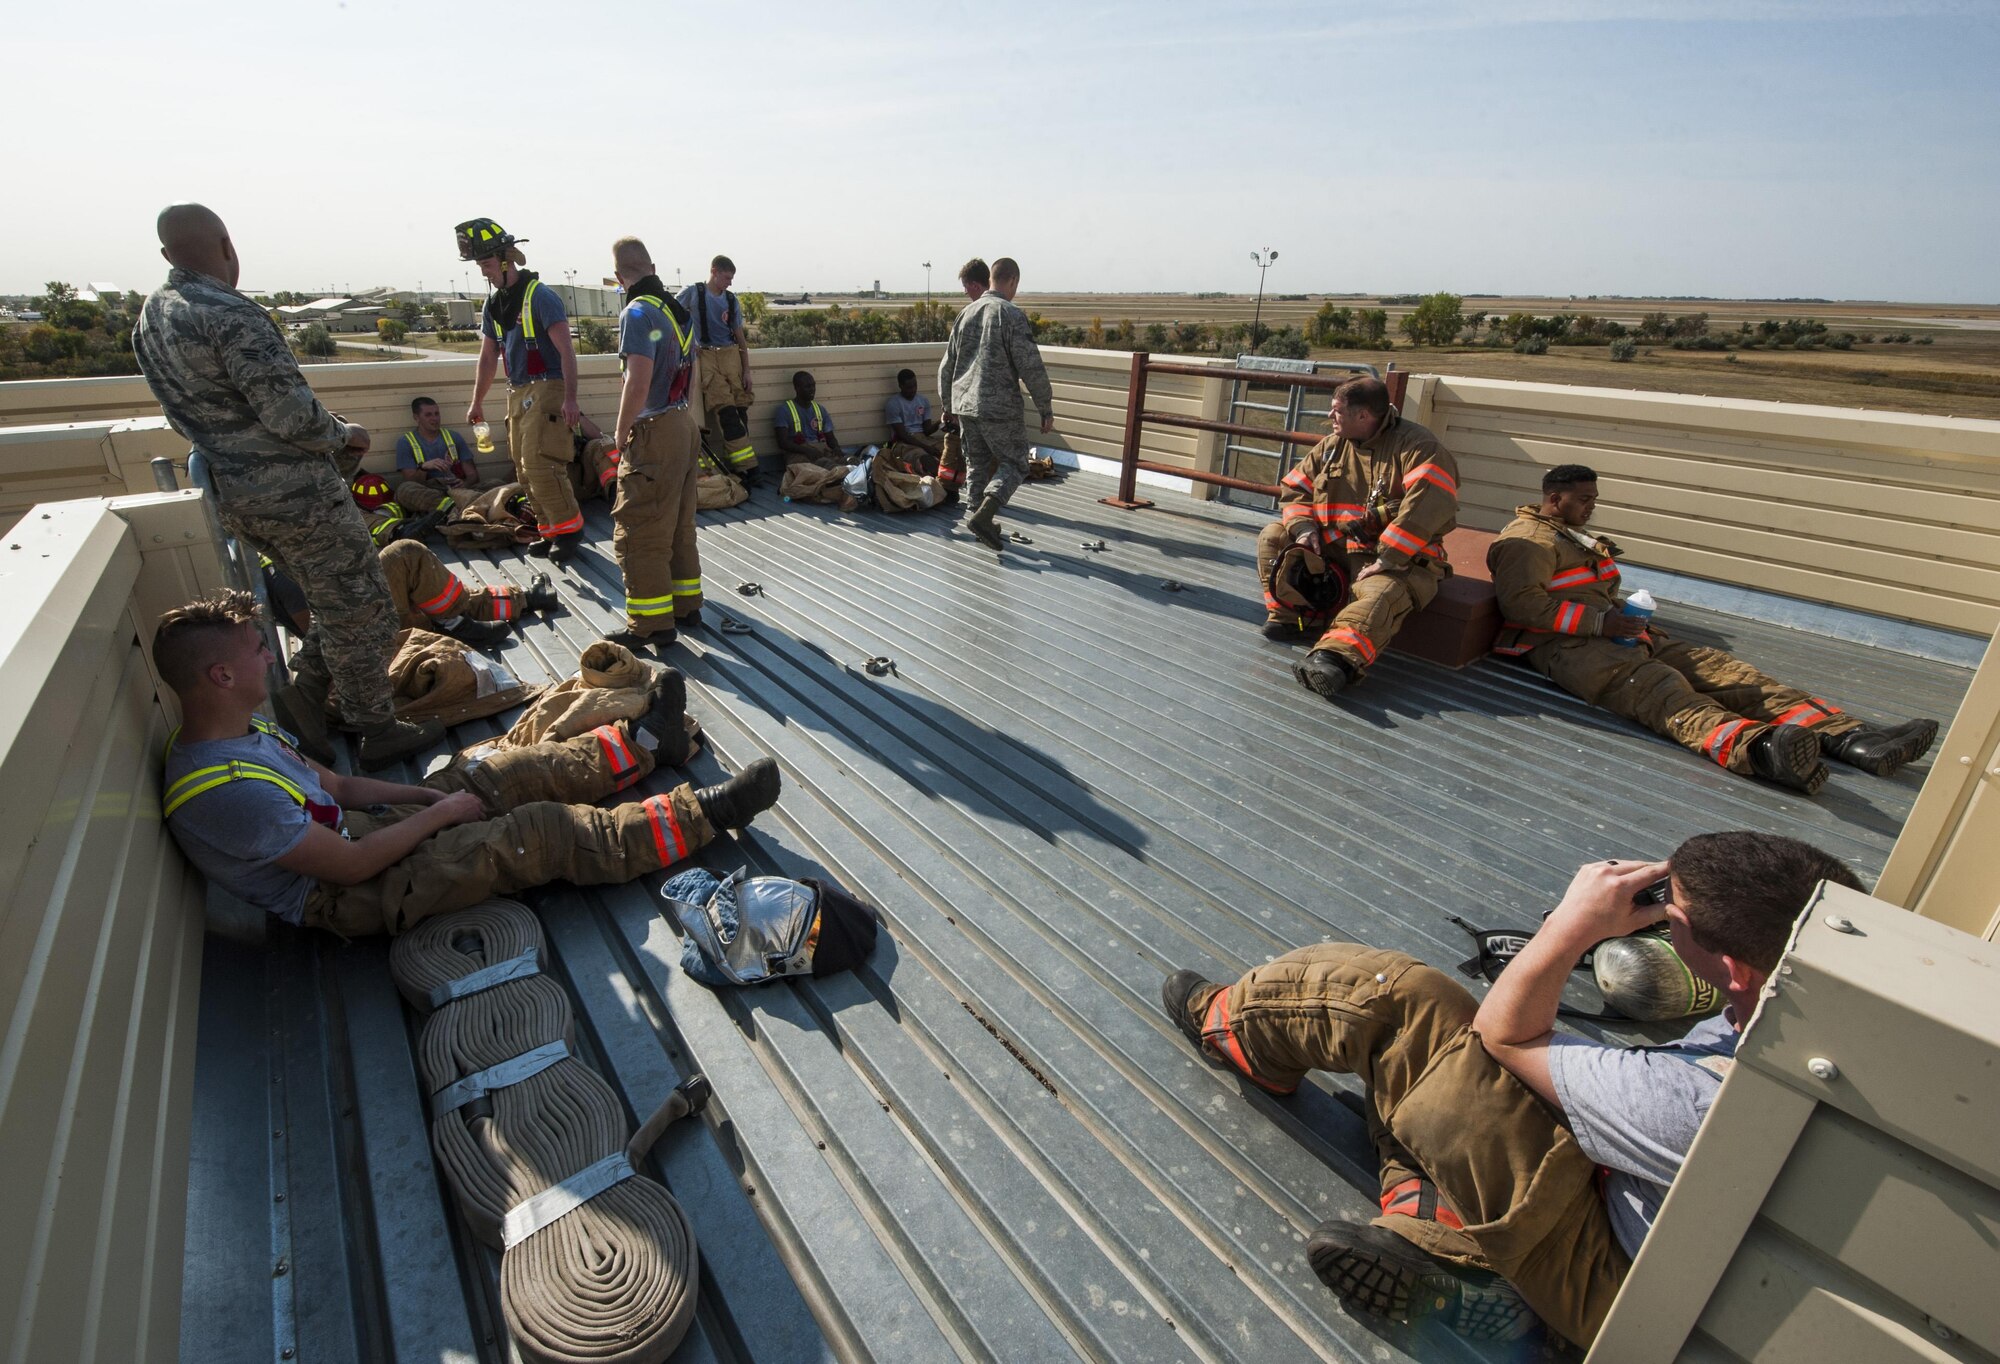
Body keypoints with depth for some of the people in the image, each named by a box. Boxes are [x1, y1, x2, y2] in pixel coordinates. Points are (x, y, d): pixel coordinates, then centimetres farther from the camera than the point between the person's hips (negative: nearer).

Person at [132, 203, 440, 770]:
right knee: (360, 610, 2)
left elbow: (194, 410, 17)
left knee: (335, 599, 24)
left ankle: (307, 689, 24)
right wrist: (344, 434, -3)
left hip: (232, 495, 9)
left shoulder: (151, 314, 11)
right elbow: (292, 415, -23)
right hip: (294, 494, -9)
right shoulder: (230, 315, -18)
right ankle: (378, 732, 10)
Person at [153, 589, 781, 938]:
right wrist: (442, 812, -14)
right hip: (355, 895, -9)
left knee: (519, 769, 6)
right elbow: (353, 866, -25)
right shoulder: (223, 790, -29)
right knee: (547, 831, -15)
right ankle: (702, 814, -9)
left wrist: (426, 793, -1)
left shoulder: (242, 730, 1)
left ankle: (639, 740, 24)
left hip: (358, 827, 9)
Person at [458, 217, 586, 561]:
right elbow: (488, 356, 20)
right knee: (525, 469, 8)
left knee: (539, 464, -16)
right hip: (517, 392, 8)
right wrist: (477, 402, 21)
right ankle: (552, 530, 15)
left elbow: (565, 349, -16)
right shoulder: (492, 304, 14)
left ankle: (569, 527, -4)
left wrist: (570, 398, -24)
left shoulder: (540, 296, -10)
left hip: (546, 388, -8)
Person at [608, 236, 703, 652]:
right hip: (683, 425, 9)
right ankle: (686, 606, 26)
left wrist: (621, 433, -10)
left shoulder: (638, 313, -15)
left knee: (638, 533, -1)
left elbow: (638, 383, -21)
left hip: (653, 434, -9)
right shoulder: (679, 310, 10)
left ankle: (651, 624, 5)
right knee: (679, 526, 16)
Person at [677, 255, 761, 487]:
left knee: (740, 410, -7)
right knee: (725, 410, -17)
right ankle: (748, 467, -22)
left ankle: (735, 465, -2)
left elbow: (740, 337, 16)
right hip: (706, 355, -4)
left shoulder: (732, 301, 15)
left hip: (731, 355, 5)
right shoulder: (692, 293, 3)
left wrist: (746, 370, 10)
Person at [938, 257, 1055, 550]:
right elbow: (1031, 368, -13)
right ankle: (983, 515, -12)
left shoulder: (966, 314, 11)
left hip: (964, 404, 6)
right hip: (999, 406, -6)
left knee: (977, 463, 17)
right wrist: (1046, 408, -4)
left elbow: (947, 366, 17)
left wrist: (947, 405, 28)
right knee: (1015, 462, 4)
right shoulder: (1012, 315, -9)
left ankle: (981, 521, 21)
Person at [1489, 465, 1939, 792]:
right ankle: (1759, 749, -62)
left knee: (1722, 670, -10)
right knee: (1664, 689, -36)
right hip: (1568, 646, -10)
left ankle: (1851, 737, -22)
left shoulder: (1577, 537, 31)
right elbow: (1521, 603, -18)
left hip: (1618, 633, 10)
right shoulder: (1527, 540, -3)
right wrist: (1598, 621, -19)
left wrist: (1629, 614, 17)